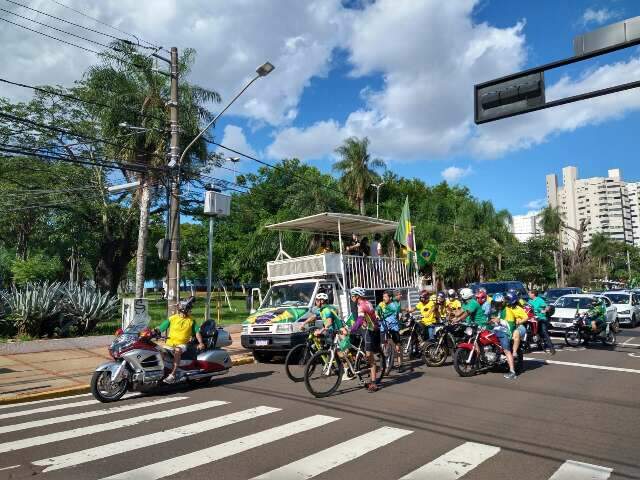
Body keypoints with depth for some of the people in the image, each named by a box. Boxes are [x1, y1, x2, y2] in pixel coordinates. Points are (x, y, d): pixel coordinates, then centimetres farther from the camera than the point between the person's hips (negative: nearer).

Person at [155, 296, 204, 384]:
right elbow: (160, 328, 5)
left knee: (177, 350, -34)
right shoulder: (172, 319, 4)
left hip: (182, 344, -2)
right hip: (170, 343, 2)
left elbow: (197, 332, 4)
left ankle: (172, 375, -37)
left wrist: (200, 343, -10)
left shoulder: (191, 320, 6)